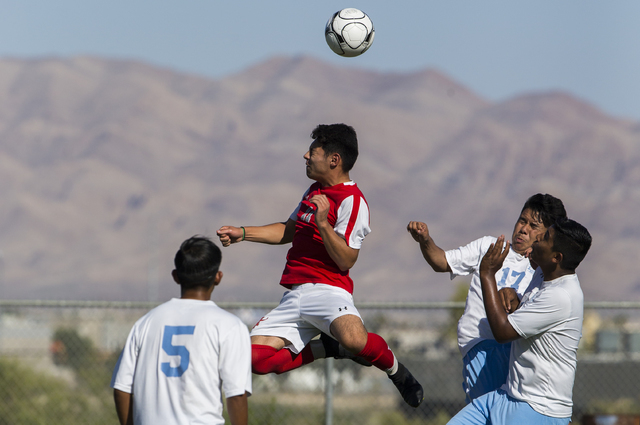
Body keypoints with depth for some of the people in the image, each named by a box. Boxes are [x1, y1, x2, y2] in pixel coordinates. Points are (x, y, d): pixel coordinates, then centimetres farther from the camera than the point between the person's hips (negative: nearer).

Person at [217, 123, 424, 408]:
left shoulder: (352, 201, -8)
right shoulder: (315, 191, 19)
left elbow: (346, 260, -15)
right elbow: (288, 231, 34)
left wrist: (323, 224, -25)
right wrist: (242, 233, 29)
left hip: (327, 290, -8)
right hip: (294, 296, 8)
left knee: (354, 340, -39)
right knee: (257, 359, -11)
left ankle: (396, 371, -5)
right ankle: (329, 347, 8)